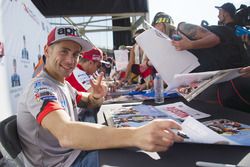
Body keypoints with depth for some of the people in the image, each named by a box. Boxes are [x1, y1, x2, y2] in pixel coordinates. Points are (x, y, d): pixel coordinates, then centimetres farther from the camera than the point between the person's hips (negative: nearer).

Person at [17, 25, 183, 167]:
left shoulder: (62, 83, 6)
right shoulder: (40, 88, -24)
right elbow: (65, 134, -42)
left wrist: (96, 97, -12)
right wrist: (135, 135, -54)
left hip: (77, 151, 8)